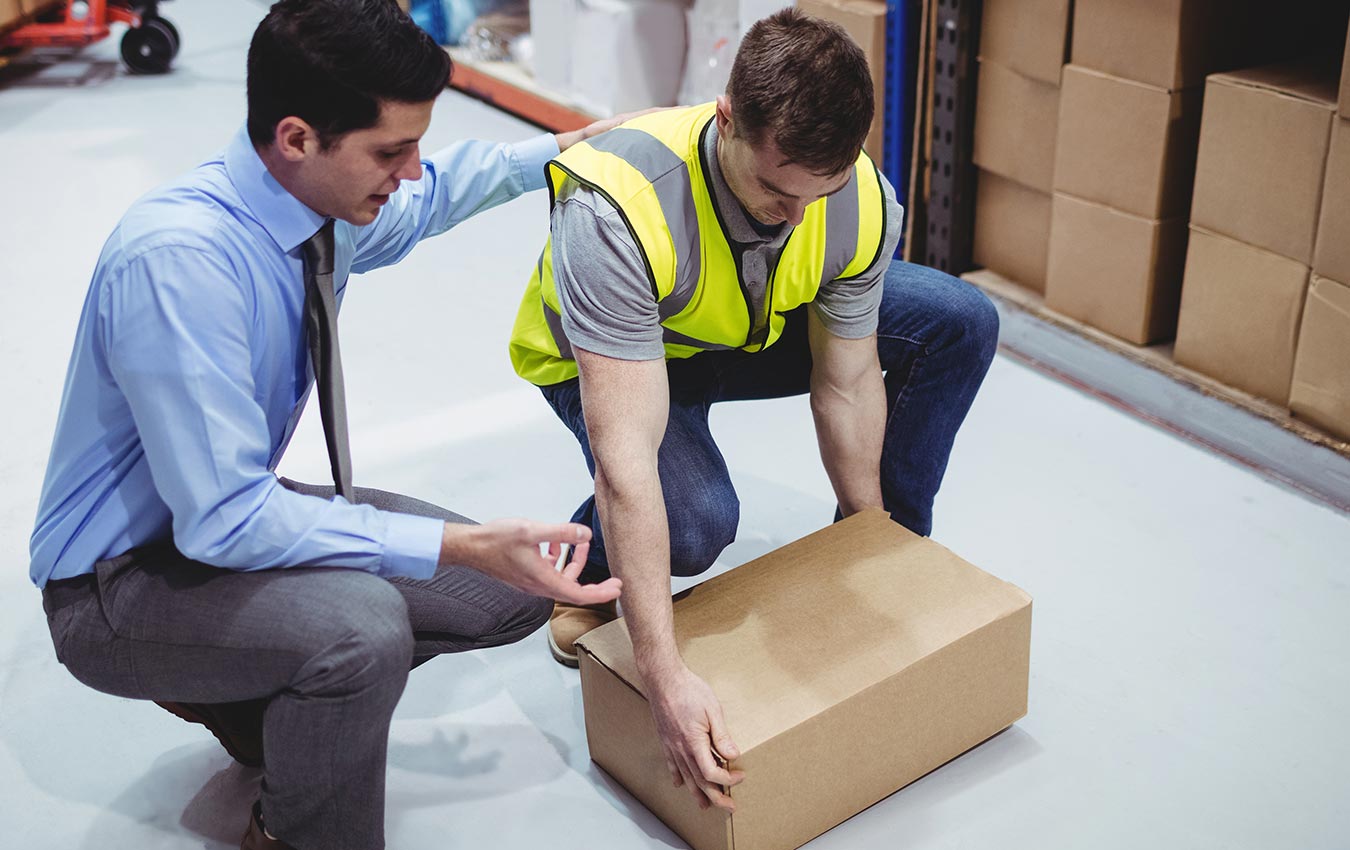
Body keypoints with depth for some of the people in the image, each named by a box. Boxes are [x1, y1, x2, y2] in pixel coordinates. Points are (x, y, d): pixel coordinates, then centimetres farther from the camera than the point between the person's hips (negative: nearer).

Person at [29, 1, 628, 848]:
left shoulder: (330, 205, -9)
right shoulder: (178, 259, -33)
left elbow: (429, 193, 18)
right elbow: (225, 520, -32)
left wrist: (562, 147, 15)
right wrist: (460, 545, -35)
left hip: (234, 514, 8)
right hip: (124, 580, -8)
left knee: (514, 587, 4)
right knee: (362, 624, -36)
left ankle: (254, 697, 17)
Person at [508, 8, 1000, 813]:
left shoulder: (866, 204, -28)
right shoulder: (616, 210, -42)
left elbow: (848, 387, -13)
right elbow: (626, 459, -45)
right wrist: (665, 677, -47)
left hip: (763, 327, 5)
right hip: (603, 355, -4)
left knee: (962, 323, -12)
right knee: (696, 518, -35)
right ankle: (589, 572, 3)